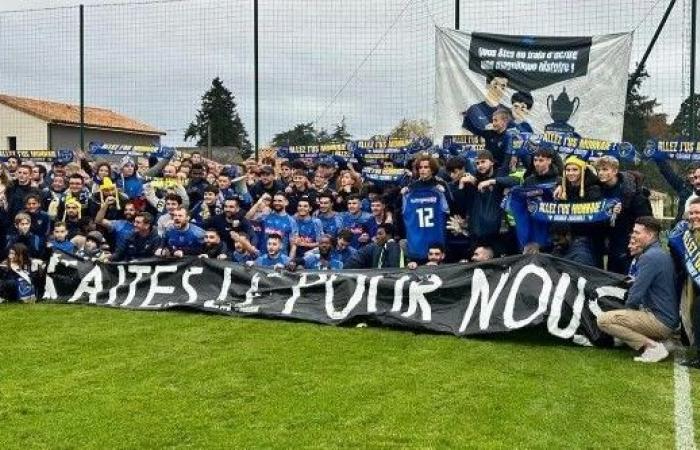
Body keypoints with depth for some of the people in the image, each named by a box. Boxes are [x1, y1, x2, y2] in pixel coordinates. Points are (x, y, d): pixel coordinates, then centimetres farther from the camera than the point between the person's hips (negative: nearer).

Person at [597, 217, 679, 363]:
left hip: (660, 321, -10)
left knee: (603, 320, -13)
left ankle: (652, 346, -13)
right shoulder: (663, 254, 14)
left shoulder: (649, 257, -17)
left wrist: (629, 307, 0)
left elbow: (635, 295, -19)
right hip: (670, 320, 10)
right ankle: (654, 341, 9)